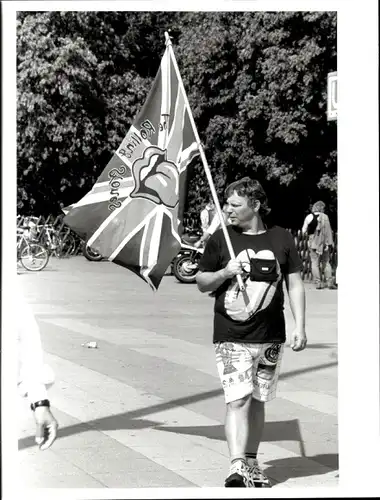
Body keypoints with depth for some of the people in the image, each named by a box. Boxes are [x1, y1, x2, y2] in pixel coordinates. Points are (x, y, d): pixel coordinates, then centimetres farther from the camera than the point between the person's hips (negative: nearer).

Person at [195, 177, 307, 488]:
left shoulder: (281, 239, 3)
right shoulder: (221, 239, 2)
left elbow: (295, 284, 7)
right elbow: (202, 284, 8)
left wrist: (300, 327, 0)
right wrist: (225, 272, -12)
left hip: (270, 337, 2)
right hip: (231, 337, -2)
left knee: (257, 401, 12)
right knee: (238, 400, -12)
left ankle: (251, 462, 25)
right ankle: (237, 467, -17)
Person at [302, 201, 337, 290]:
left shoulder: (309, 217, -1)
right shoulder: (325, 217, -5)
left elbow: (304, 231, 3)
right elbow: (328, 231, -5)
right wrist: (330, 243, 1)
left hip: (313, 243, 0)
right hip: (324, 243, 0)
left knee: (315, 263, 5)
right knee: (326, 262, 9)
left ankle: (318, 283, 1)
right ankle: (330, 283, 5)